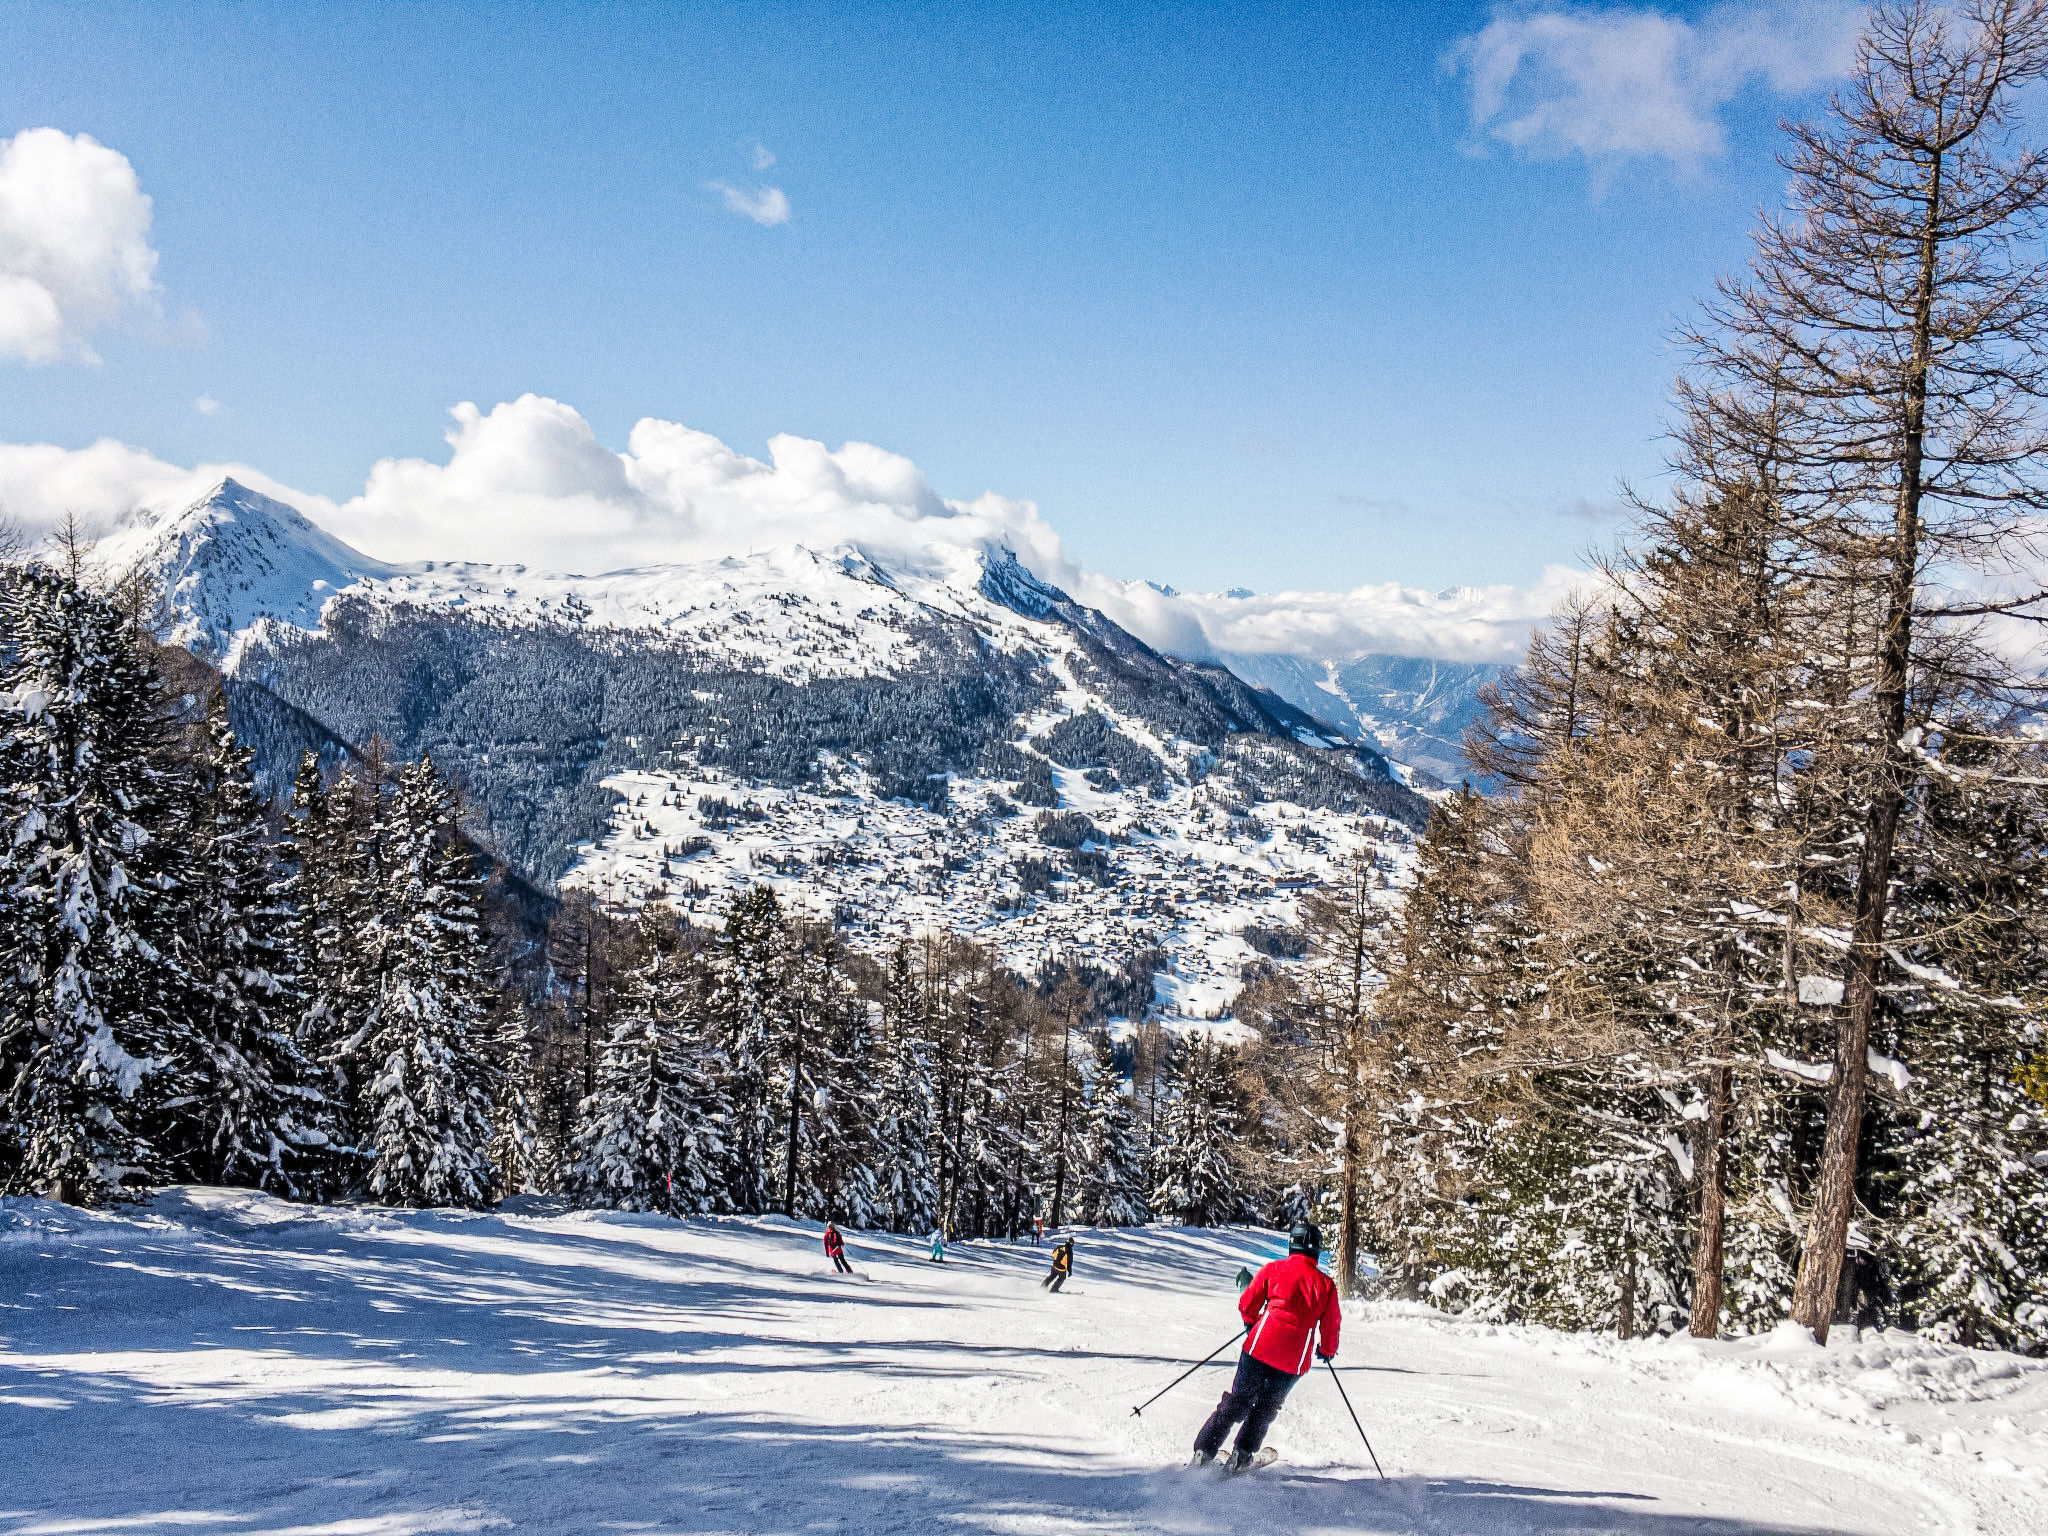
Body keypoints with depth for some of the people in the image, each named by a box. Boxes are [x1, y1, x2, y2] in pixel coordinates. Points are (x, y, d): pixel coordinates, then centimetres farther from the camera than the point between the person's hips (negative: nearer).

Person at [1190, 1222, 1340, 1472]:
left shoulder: (1274, 1269, -1)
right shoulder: (1326, 1284, 1)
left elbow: (1246, 1305, 2)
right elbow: (1331, 1325, 6)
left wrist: (1251, 1322, 23)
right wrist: (1327, 1350, 26)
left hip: (1260, 1348, 0)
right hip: (1294, 1362, 0)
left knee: (1237, 1402, 11)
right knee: (1265, 1409, 19)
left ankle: (1203, 1452, 7)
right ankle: (1242, 1454, 11)